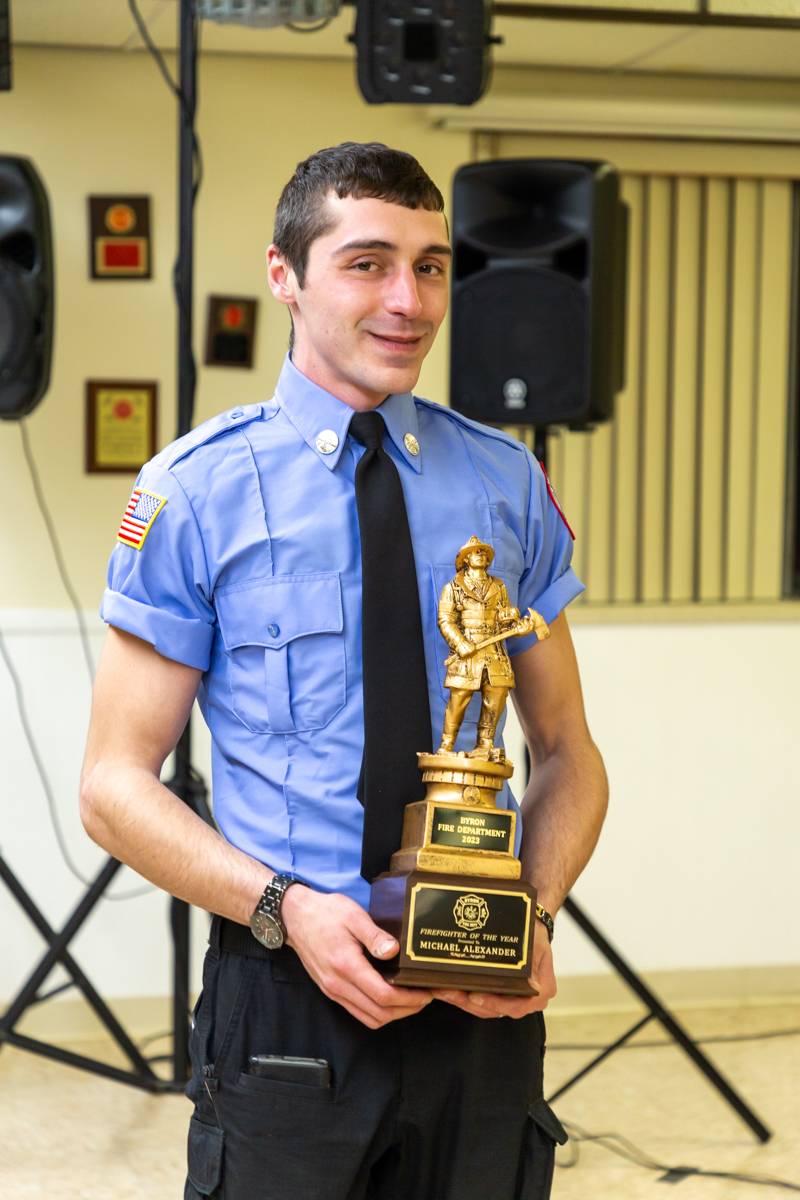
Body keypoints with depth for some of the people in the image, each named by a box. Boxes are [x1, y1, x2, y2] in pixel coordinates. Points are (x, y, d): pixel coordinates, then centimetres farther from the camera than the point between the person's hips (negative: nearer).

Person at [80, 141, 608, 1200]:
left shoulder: (509, 483, 4)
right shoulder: (199, 490, -4)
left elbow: (567, 753, 9)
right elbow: (116, 785, -3)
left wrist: (534, 916, -10)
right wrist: (283, 907, -18)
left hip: (484, 1002, 3)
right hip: (285, 990, -2)